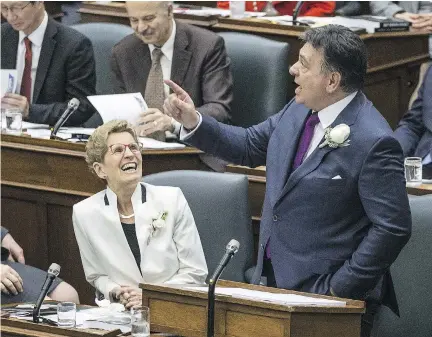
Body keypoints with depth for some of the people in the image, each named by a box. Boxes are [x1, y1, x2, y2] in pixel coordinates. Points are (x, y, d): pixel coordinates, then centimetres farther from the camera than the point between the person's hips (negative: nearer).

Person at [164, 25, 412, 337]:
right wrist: (194, 122, 7)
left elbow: (393, 228, -20)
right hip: (276, 278, 8)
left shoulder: (374, 143, -20)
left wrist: (338, 289, -18)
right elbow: (250, 146, 20)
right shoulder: (300, 110, 4)